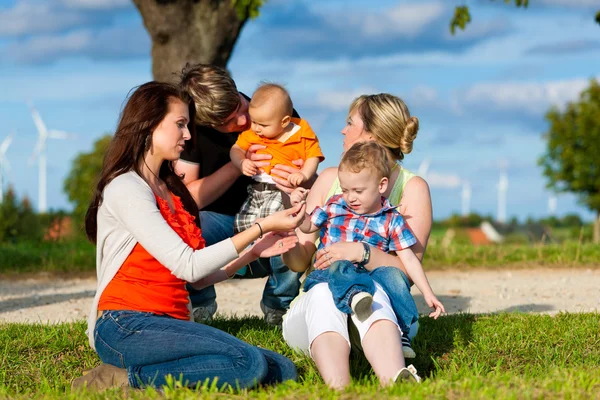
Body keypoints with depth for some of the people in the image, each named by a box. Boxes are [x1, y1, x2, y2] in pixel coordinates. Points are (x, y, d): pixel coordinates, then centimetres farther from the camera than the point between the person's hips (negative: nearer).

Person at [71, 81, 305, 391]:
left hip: (168, 324, 9)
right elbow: (188, 266, -14)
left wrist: (255, 251, 5)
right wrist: (261, 227, -10)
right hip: (125, 327, -9)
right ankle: (125, 381, -16)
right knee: (246, 363, -28)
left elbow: (200, 278, 16)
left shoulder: (169, 191, 22)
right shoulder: (125, 188, -6)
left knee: (281, 370, -10)